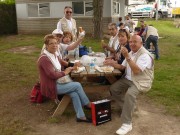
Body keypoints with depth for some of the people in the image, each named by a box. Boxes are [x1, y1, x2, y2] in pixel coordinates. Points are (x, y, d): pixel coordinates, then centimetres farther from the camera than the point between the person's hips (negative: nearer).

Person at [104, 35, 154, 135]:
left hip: (141, 82, -9)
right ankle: (128, 108, 14)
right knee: (113, 89, -3)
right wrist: (113, 64, -4)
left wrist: (127, 57, -33)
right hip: (129, 79, 9)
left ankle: (127, 124, -25)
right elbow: (123, 67, 15)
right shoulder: (131, 53, 12)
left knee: (129, 93, -34)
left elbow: (136, 71, -30)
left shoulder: (145, 55, -18)